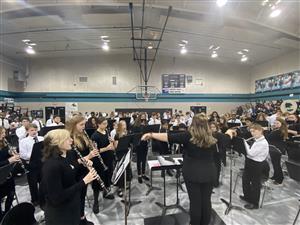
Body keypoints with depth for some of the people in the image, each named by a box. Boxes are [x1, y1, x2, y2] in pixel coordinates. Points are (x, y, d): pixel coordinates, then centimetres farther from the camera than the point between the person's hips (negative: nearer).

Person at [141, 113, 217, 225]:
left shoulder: (188, 136, -16)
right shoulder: (211, 138, -3)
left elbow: (169, 137, -20)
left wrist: (151, 135, -15)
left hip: (193, 173, -3)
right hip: (209, 173, 4)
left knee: (195, 201, 11)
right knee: (206, 200, 16)